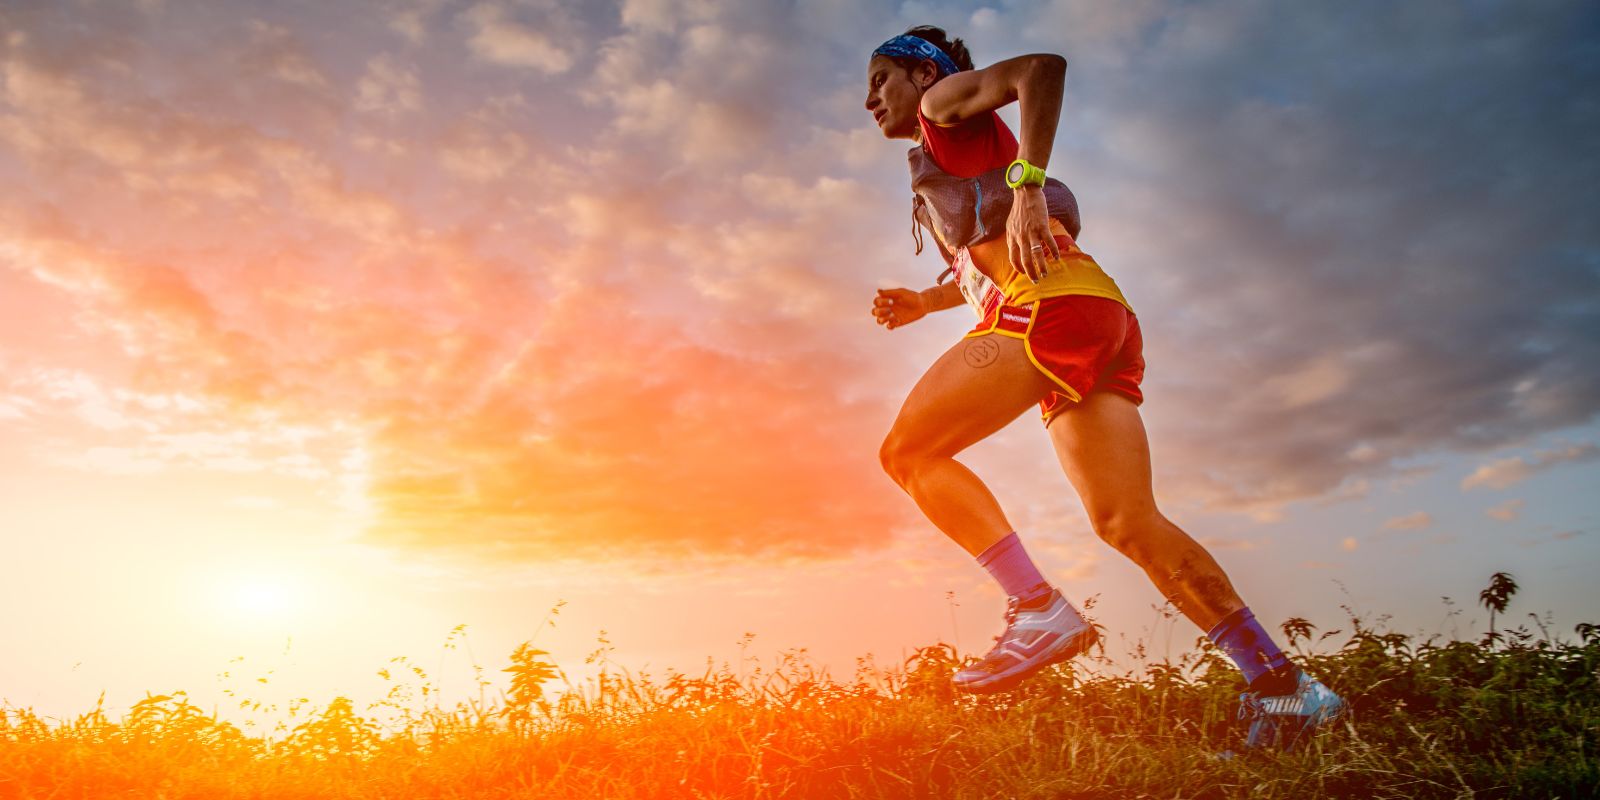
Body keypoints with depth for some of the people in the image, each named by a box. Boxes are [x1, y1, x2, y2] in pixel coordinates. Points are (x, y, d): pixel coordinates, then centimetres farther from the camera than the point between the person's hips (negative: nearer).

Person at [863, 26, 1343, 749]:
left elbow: (1043, 67, -8)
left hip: (1052, 305, -9)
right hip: (1102, 324, 9)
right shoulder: (950, 165, 36)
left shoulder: (945, 102, 11)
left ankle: (1039, 610, -18)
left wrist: (1025, 186, -16)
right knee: (1129, 523, 1)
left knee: (908, 451, -11)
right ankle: (1280, 683, 0)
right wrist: (921, 302, 29)